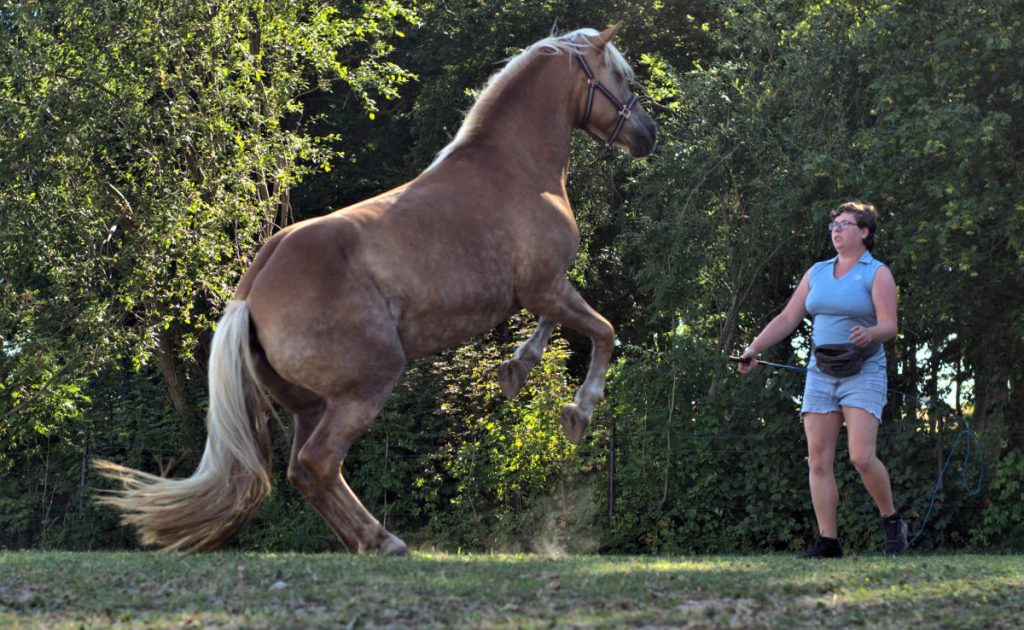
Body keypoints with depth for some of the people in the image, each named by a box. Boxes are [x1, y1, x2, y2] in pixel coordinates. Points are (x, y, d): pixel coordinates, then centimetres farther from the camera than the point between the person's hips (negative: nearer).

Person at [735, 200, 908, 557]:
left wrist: (869, 334, -34)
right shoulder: (817, 273, 13)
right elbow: (788, 318, 13)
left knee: (861, 456, -17)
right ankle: (827, 542, -1)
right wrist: (754, 348, 2)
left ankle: (892, 522, 5)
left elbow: (889, 326, -12)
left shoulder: (877, 274, -2)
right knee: (818, 459, -3)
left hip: (863, 375, -5)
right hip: (820, 374, 5)